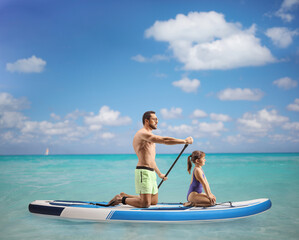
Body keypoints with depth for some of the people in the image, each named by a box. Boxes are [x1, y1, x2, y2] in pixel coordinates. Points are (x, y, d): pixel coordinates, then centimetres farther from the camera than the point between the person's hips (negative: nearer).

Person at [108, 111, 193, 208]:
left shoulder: (148, 135, 21)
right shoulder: (143, 133, -13)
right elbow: (164, 140, -23)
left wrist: (159, 174, 31)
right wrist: (185, 141, -19)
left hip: (150, 172, 10)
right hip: (144, 172, -10)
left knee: (154, 201, 16)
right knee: (145, 204, -13)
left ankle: (124, 195, 24)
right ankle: (121, 199, 7)